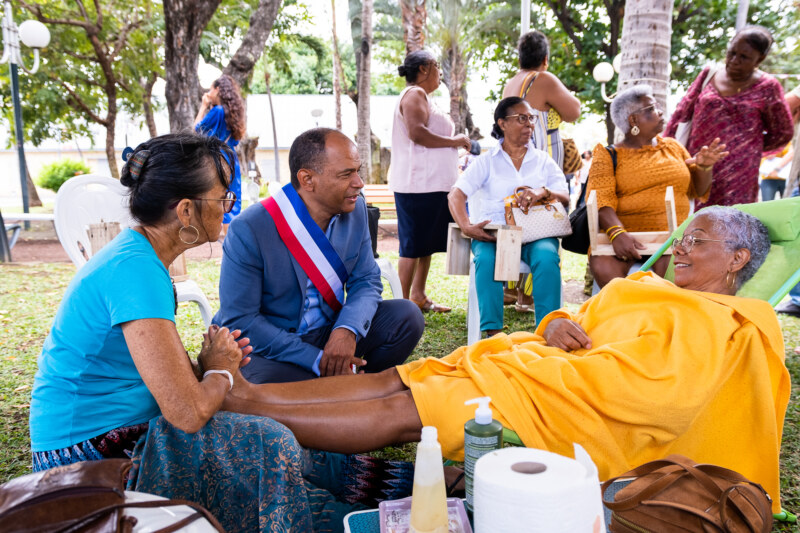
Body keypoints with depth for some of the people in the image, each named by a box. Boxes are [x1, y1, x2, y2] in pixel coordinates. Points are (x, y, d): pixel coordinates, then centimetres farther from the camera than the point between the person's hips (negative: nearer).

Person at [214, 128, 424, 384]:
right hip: (266, 345, -5)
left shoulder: (355, 209, -4)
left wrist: (347, 329, -24)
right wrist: (317, 360, -25)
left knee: (406, 316, -13)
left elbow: (366, 280, -1)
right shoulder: (249, 229, -21)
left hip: (329, 332, 5)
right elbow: (239, 322, -20)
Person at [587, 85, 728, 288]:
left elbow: (698, 190, 23)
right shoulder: (609, 154, 4)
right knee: (603, 267, -33)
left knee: (667, 266, -32)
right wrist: (617, 233, -30)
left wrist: (704, 166, 0)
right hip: (625, 234, -2)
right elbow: (601, 199, -11)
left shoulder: (672, 146, 19)